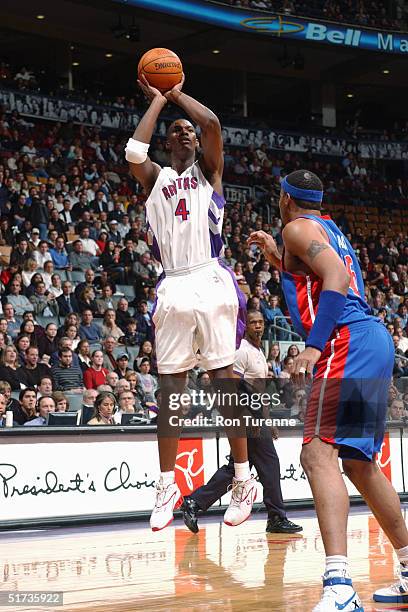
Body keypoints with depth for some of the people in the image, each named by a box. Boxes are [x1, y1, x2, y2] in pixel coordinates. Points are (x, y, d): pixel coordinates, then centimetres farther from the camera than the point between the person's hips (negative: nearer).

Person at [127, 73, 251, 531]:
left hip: (210, 283, -2)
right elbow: (134, 151, -6)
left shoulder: (208, 171, 13)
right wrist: (157, 101, 7)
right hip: (173, 288, 2)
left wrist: (178, 93, 11)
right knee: (170, 386, 2)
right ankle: (167, 486, 7)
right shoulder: (154, 178, 17)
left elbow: (212, 123, -5)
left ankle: (243, 479, 1)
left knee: (223, 378, -5)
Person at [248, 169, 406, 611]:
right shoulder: (331, 231, 28)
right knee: (358, 461, 19)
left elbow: (338, 277, -18)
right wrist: (276, 257, 41)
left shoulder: (298, 227, 0)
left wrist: (314, 346, -24)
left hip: (347, 345, -10)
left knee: (318, 454, -20)